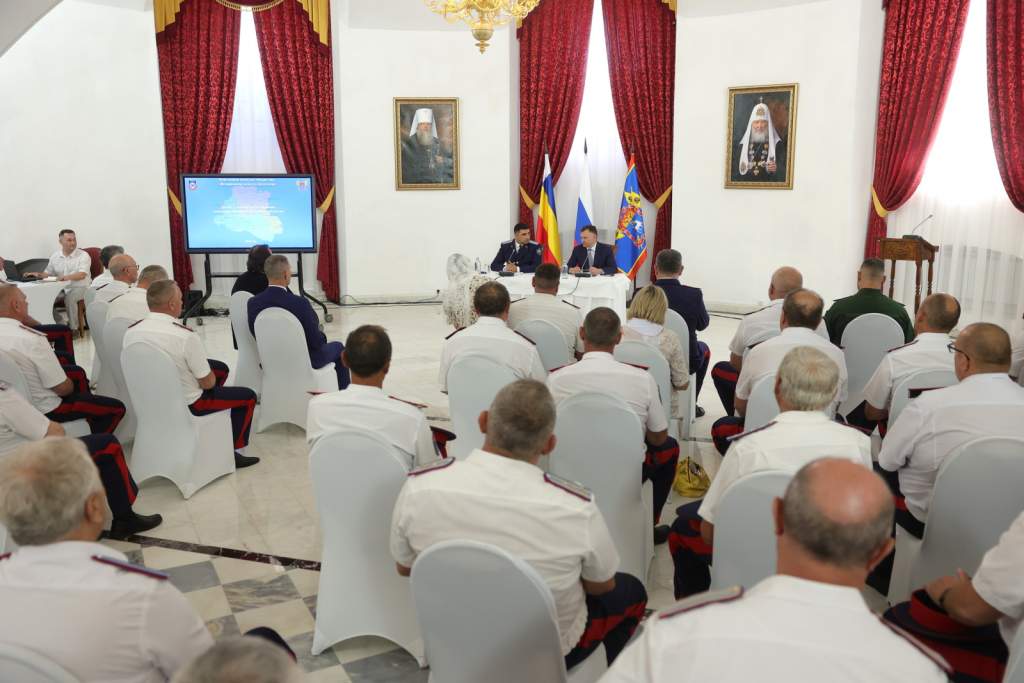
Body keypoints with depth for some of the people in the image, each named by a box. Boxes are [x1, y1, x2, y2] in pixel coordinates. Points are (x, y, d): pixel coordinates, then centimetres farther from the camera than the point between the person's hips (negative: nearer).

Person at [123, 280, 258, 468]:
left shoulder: (130, 332, -10)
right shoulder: (186, 336, -29)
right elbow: (208, 383, -20)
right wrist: (210, 377, 5)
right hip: (186, 405, -7)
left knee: (221, 368, 25)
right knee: (248, 396, 11)